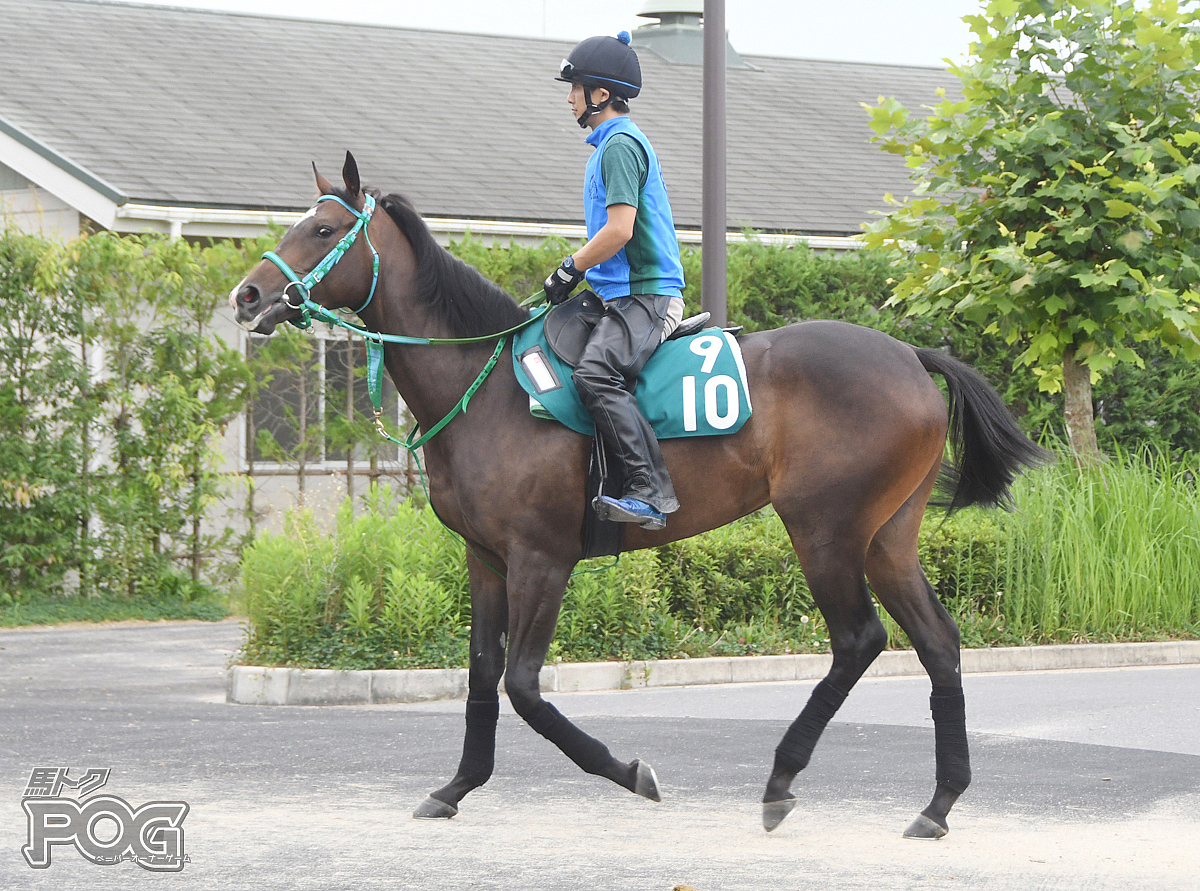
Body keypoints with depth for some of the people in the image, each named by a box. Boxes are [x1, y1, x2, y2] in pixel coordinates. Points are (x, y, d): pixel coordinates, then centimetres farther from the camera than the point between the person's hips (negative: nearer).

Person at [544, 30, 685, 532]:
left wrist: (569, 270, -10)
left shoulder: (620, 145, -12)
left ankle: (652, 491, -35)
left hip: (644, 296, -12)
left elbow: (619, 230, -21)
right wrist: (579, 275, 18)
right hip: (628, 293, 12)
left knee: (595, 375, -30)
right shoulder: (616, 143, 22)